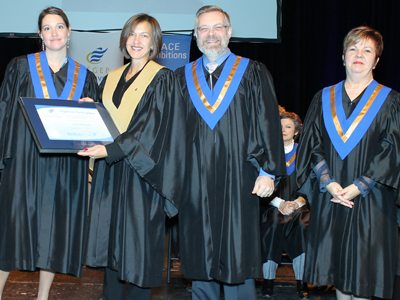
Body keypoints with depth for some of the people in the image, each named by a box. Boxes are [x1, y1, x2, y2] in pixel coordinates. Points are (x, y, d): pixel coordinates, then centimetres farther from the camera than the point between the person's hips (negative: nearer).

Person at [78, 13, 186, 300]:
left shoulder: (162, 79, -4)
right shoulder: (111, 79, 15)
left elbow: (152, 127, -15)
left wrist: (112, 149, -23)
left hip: (141, 173, -6)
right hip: (109, 173, 6)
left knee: (139, 242, -2)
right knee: (111, 240, 8)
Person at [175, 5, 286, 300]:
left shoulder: (253, 74, 5)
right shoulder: (182, 77, 13)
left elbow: (269, 123, 0)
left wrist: (269, 170, -8)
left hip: (238, 180, -2)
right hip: (196, 183, 3)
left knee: (237, 259, 0)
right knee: (200, 257, 7)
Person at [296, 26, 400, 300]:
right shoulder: (324, 99, 10)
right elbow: (311, 144, 3)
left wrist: (359, 186, -15)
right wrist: (328, 182, -12)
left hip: (369, 201, -2)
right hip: (329, 197, 2)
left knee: (363, 269, 0)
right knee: (337, 266, 6)